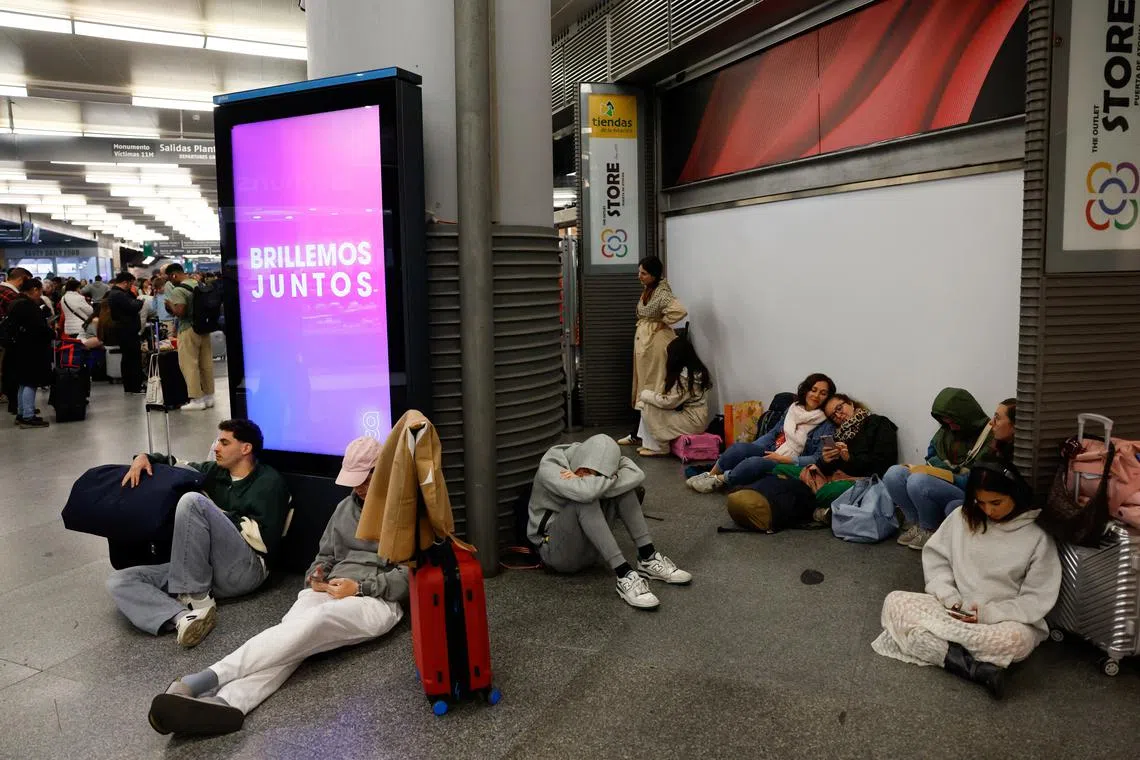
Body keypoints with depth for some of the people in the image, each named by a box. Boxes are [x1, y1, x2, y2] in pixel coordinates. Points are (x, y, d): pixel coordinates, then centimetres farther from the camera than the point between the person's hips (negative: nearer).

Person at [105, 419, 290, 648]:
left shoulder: (269, 481, 1)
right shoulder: (216, 472, 20)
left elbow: (264, 539, -10)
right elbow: (175, 466, 34)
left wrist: (219, 516, -3)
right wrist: (144, 457, 13)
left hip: (245, 569, -7)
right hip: (201, 571, 7)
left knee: (193, 501, -24)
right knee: (118, 581, -11)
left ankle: (195, 598, -23)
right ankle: (185, 617, -39)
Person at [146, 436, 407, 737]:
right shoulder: (345, 507, 22)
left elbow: (411, 574, -5)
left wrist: (360, 587, -13)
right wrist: (317, 573, 5)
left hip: (377, 600, -6)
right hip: (331, 591, 6)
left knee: (316, 621, -36)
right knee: (292, 630, -29)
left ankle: (206, 680, -48)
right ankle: (227, 703, -55)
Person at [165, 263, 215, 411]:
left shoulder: (178, 290, -14)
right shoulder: (198, 284, 9)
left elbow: (180, 312, -21)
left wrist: (170, 305, -4)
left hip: (188, 330, -7)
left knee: (189, 365, -1)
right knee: (206, 363, 10)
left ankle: (196, 399, -1)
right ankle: (209, 396, 16)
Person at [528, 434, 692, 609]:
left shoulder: (598, 460, -6)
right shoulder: (549, 468, -22)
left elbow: (636, 475, -24)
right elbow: (585, 492, -42)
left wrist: (590, 483, -33)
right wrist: (613, 477, -25)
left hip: (588, 547, 6)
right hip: (555, 549, -6)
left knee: (621, 484, -13)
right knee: (585, 501, -34)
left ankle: (648, 558, -12)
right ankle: (624, 575, -33)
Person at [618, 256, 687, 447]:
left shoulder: (661, 293, -17)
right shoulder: (647, 290, 11)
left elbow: (680, 311, -32)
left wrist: (661, 324, -18)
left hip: (656, 341, -10)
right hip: (643, 341, 10)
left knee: (655, 386, -3)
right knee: (643, 384, 12)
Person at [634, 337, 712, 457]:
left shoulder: (686, 375, -21)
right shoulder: (695, 370, 10)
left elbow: (669, 402, -21)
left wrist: (645, 394, -7)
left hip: (693, 421, -10)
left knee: (649, 409, -14)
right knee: (646, 405, 6)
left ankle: (659, 448, -1)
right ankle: (648, 445, 7)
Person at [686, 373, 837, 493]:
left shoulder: (827, 426, -5)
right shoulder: (793, 409, 10)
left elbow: (819, 459, -12)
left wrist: (784, 459, -19)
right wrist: (749, 449, 1)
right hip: (770, 453, 5)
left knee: (754, 463, -35)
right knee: (739, 448, -27)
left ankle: (719, 480, -12)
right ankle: (709, 476, -8)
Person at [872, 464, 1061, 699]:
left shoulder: (1038, 536, -6)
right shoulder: (963, 516, 2)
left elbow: (1038, 599, -8)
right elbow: (935, 557, 6)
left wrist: (989, 614, -19)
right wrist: (950, 598, -10)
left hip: (1002, 620, -4)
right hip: (955, 611, 4)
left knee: (1017, 639, -39)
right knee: (895, 602, -21)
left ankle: (930, 641, -26)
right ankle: (977, 668, -30)